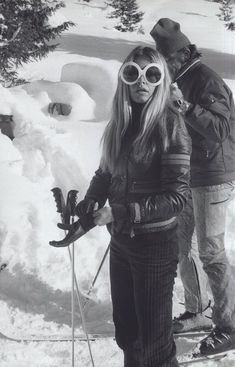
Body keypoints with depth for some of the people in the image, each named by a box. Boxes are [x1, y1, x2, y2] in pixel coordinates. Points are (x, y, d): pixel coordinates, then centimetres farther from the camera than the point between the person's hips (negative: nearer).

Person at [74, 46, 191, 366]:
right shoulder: (121, 122, 3)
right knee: (126, 329, 21)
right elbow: (105, 172, 10)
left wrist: (122, 212, -23)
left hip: (155, 243, -6)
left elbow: (177, 195, -19)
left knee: (153, 339, 6)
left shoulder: (170, 124, -15)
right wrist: (89, 203, -8)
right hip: (120, 239, 6)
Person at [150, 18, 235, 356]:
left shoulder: (207, 80, -15)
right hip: (185, 176, 8)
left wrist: (187, 108, -34)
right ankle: (195, 305, 33)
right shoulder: (178, 81, 10)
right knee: (179, 246, 14)